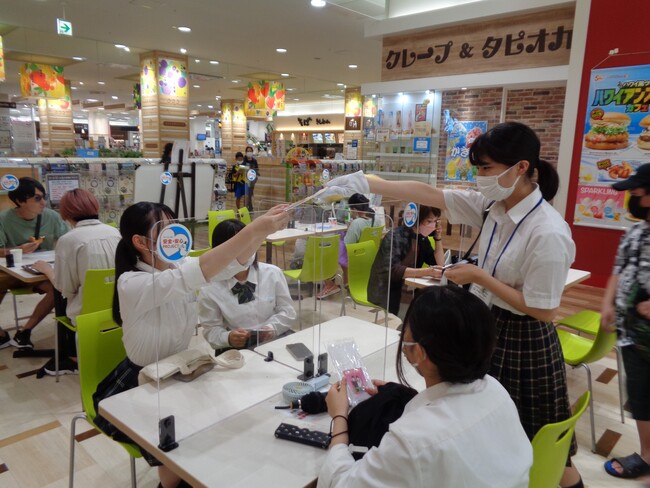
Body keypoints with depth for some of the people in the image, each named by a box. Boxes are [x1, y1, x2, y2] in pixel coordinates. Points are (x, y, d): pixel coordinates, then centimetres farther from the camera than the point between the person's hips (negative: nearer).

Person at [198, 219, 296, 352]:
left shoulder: (273, 273, 2)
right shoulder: (210, 289, -6)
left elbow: (287, 311, 6)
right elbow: (211, 329, -1)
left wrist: (272, 328, -12)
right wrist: (228, 338, -21)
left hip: (277, 338, 2)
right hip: (238, 349, -2)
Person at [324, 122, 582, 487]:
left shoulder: (548, 234, -26)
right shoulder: (493, 206, -5)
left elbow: (544, 311, -22)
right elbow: (427, 193, -6)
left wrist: (479, 277, -21)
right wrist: (362, 184, -9)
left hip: (525, 340, -7)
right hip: (489, 325, 7)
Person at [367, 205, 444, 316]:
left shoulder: (422, 238, 6)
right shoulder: (395, 237, -17)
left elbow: (439, 263, 7)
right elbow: (393, 271, -29)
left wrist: (438, 237, -2)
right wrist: (427, 272, -37)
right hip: (385, 295, -7)